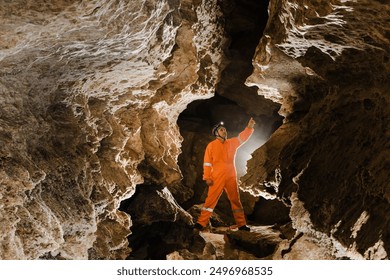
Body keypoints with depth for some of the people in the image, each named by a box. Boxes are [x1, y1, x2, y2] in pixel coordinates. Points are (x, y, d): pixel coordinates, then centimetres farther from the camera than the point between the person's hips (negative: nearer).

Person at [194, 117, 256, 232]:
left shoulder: (232, 143, 12)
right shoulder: (211, 145, -1)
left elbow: (242, 137, 2)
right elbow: (207, 162, -4)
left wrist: (249, 127, -15)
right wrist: (207, 177, -11)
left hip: (231, 178, 5)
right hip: (217, 178, -4)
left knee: (236, 200, 10)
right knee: (211, 200, -7)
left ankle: (241, 224, 19)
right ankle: (200, 223, -4)